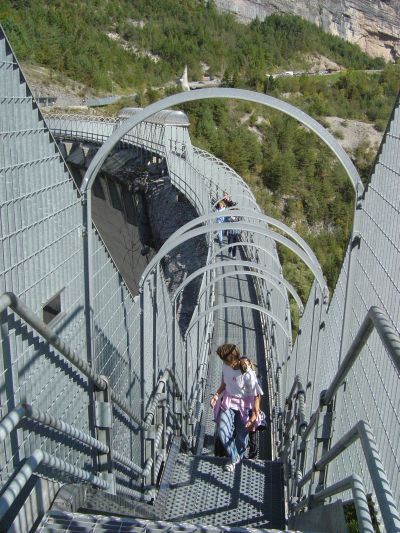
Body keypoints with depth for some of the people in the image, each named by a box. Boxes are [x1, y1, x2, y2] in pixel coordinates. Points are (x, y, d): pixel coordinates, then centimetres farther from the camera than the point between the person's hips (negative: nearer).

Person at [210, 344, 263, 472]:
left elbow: (256, 396, -17)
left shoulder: (248, 374, -28)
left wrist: (254, 416, -17)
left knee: (242, 436, 7)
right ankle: (233, 457, 15)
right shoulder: (225, 366, -13)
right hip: (228, 402, 4)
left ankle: (238, 457, 40)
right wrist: (217, 394, -7)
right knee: (222, 432, -11)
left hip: (244, 405, -4)